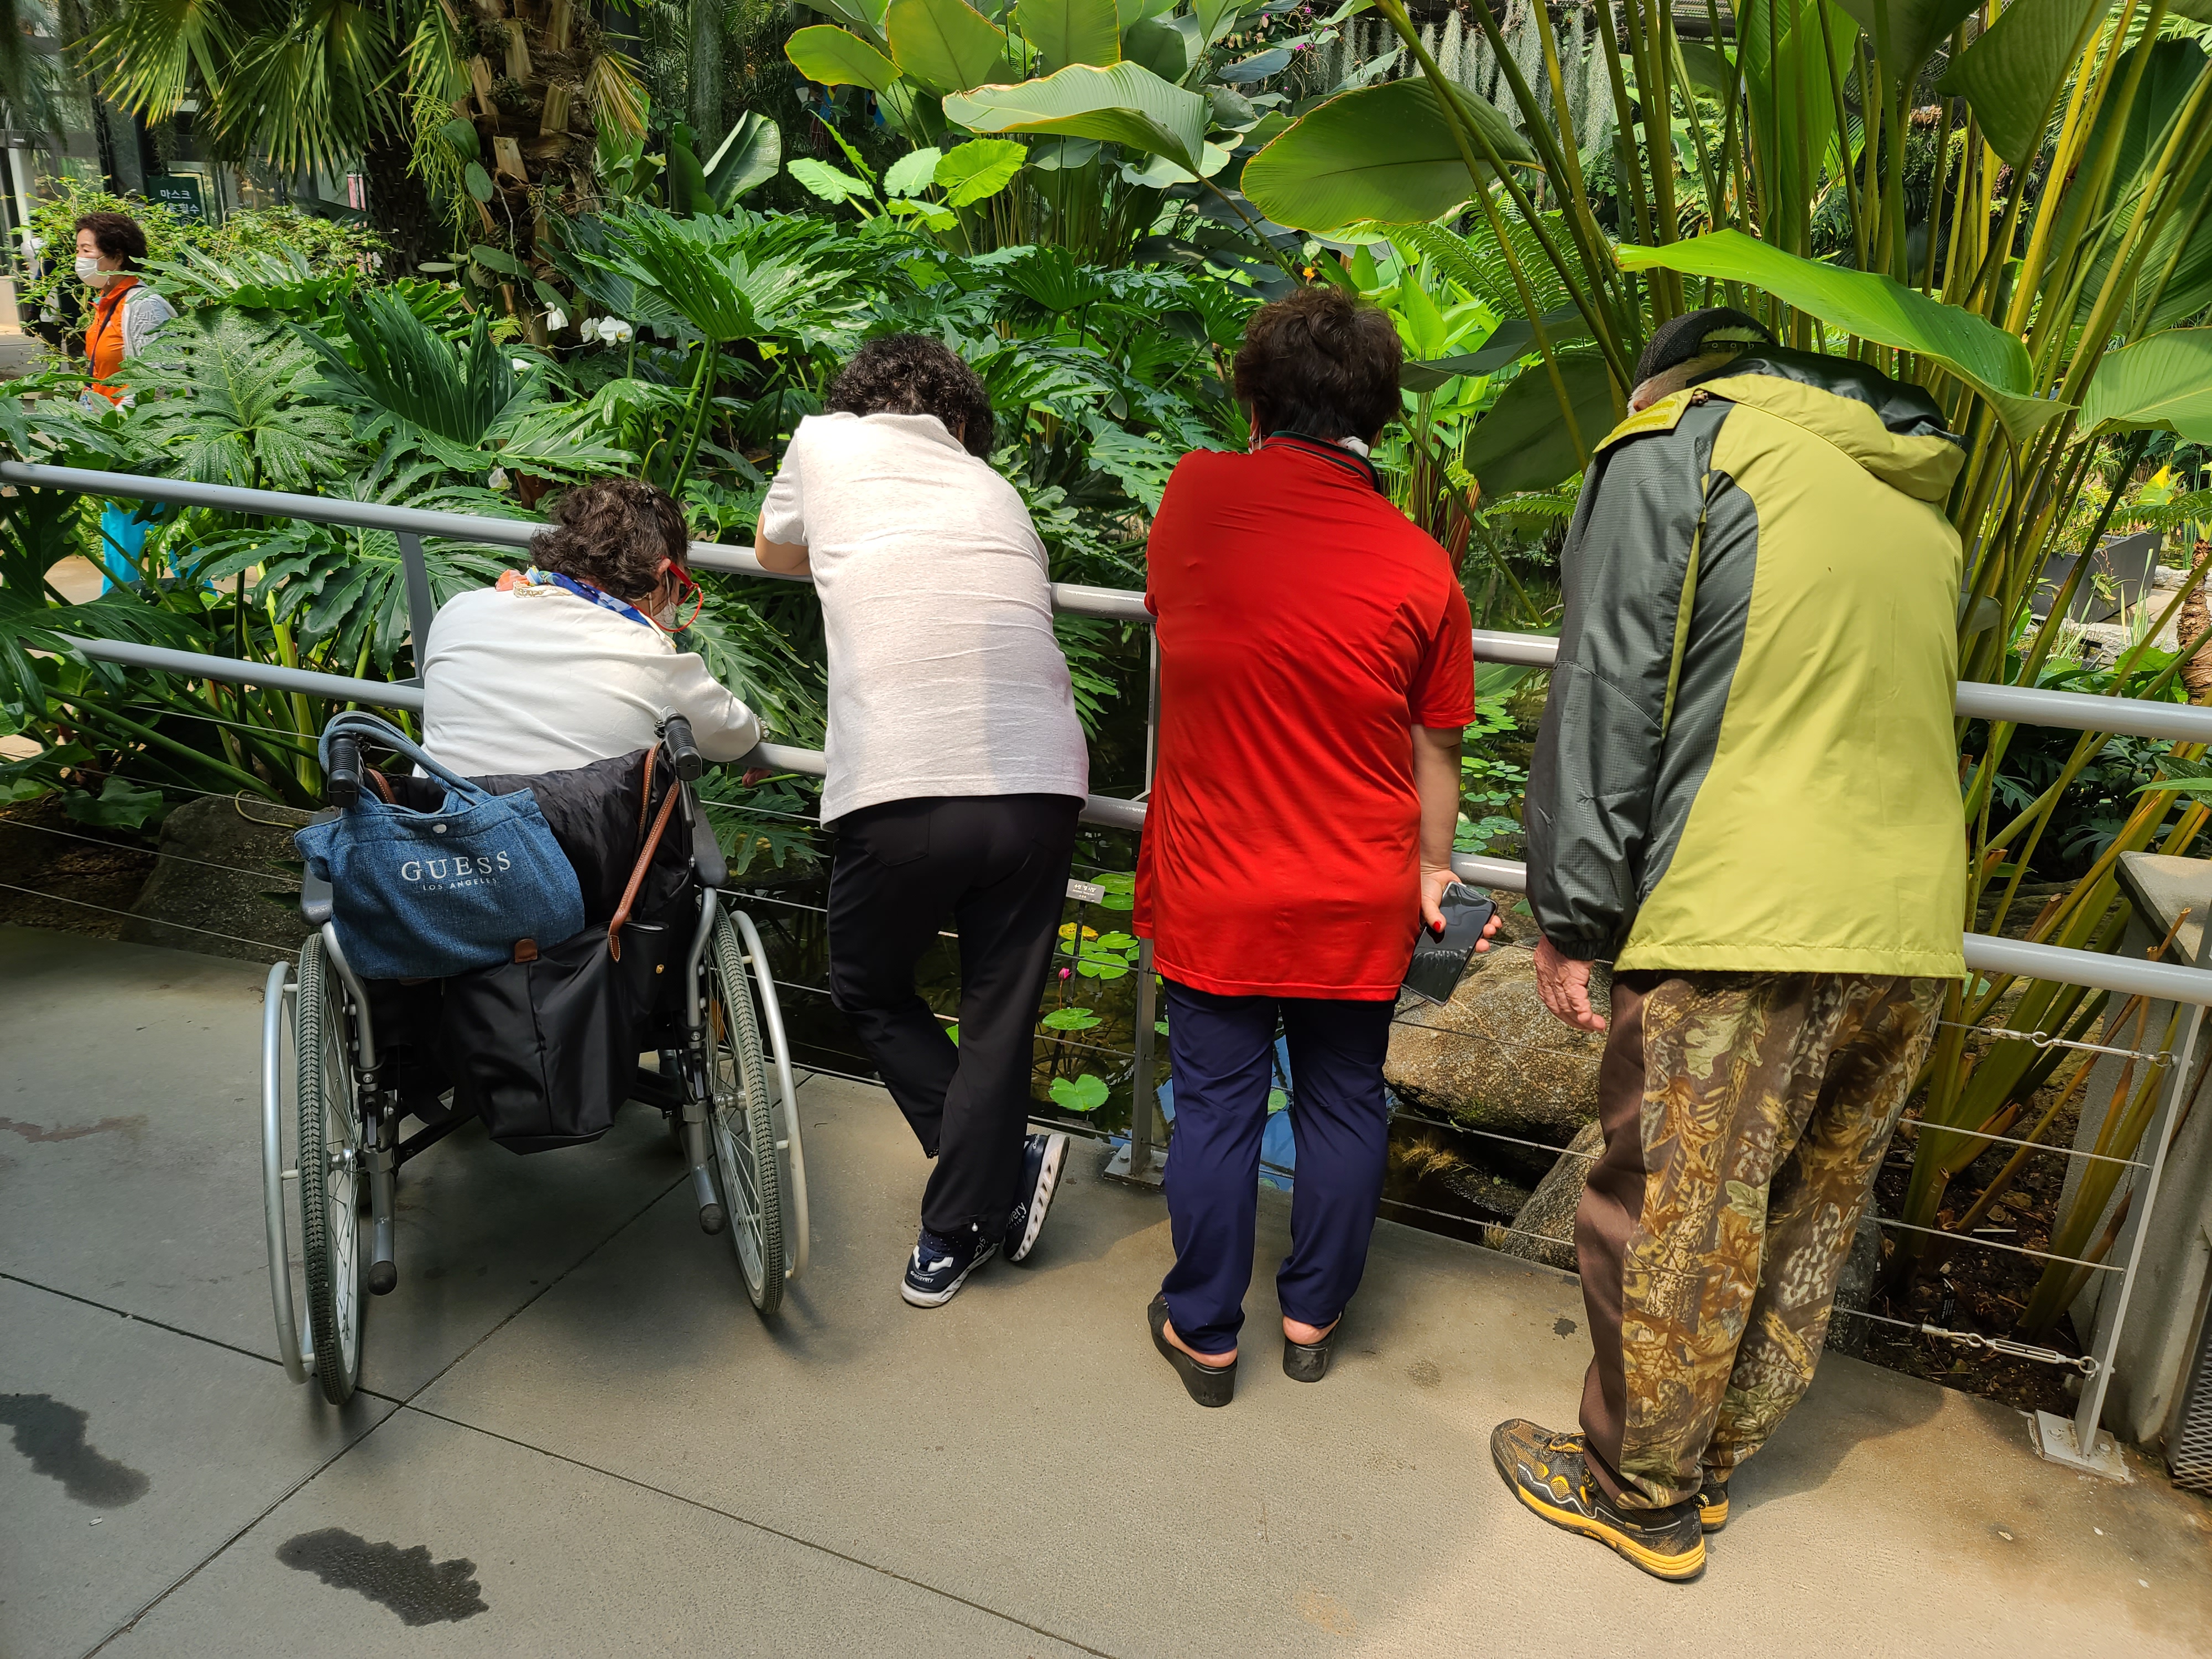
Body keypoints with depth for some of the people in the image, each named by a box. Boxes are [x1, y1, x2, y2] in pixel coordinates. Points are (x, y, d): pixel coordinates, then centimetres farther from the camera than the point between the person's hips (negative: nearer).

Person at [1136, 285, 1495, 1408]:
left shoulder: (1193, 497, -8)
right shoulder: (1418, 567, -10)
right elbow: (1434, 752, -2)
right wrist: (1432, 867, 14)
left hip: (1211, 888, 0)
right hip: (1357, 898, 0)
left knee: (1216, 1107, 13)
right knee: (1342, 1104, 17)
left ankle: (1204, 1334, 28)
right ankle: (1313, 1318, 34)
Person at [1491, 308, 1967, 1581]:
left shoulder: (1673, 445, 2)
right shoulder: (1921, 491, 22)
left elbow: (1607, 698, -5)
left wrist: (1572, 919, -2)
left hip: (1743, 926, -7)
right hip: (1916, 933, 8)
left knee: (1674, 1224, 6)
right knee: (1810, 1220, 17)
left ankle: (1643, 1493, 22)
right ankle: (1714, 1459, 33)